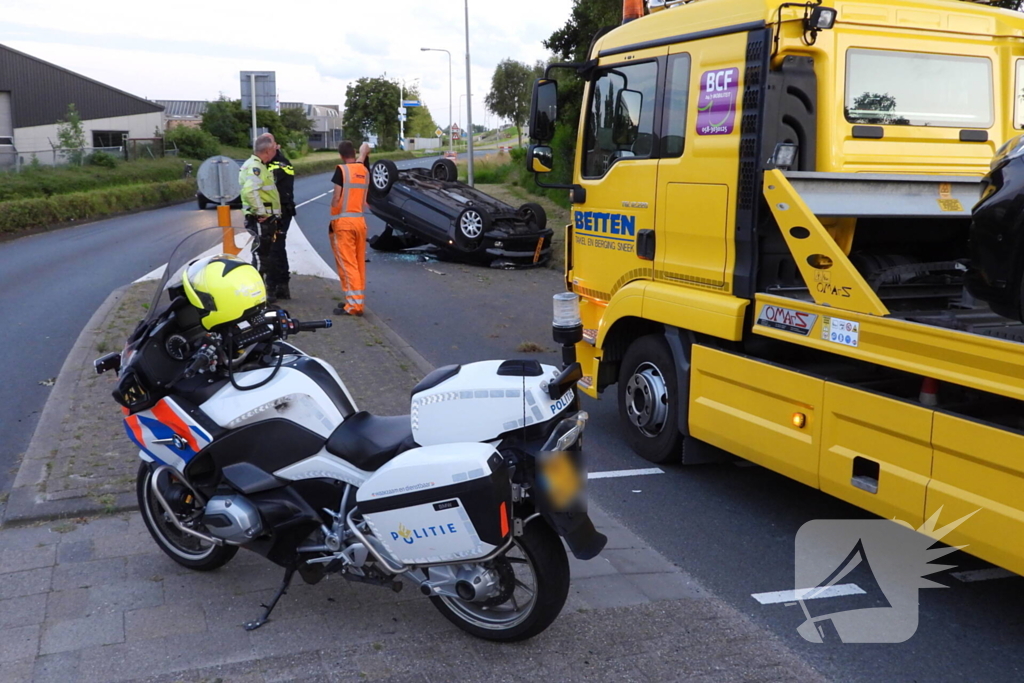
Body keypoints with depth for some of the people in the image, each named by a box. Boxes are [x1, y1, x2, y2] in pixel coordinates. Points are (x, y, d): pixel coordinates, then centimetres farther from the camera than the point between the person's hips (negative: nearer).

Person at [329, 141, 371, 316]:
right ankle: (359, 301, 17)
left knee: (347, 264, -5)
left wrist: (333, 219, -2)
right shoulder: (364, 171, 7)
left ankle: (353, 304, -8)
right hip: (360, 221, 6)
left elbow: (336, 197, -10)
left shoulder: (342, 170, -8)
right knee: (359, 263, 11)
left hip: (343, 221, -6)